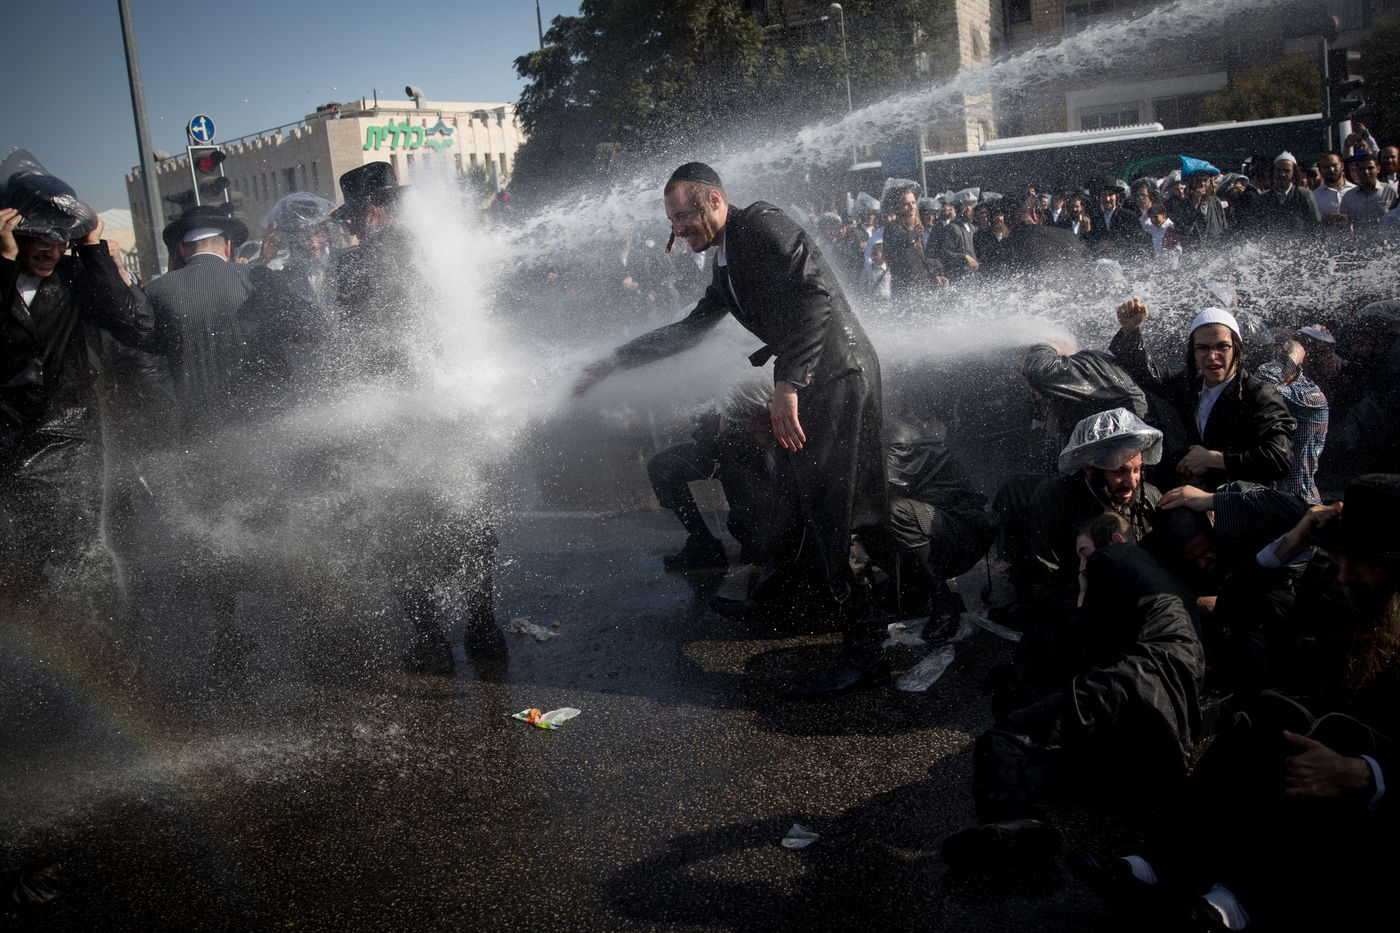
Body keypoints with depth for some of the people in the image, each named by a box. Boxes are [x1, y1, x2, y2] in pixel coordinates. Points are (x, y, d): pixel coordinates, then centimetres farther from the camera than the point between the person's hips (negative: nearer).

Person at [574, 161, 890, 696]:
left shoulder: (762, 225, -9)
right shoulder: (727, 264, 21)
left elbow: (813, 293, -21)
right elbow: (690, 329, 30)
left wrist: (788, 382, -24)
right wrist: (615, 362, 28)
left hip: (836, 375, -10)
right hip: (804, 386, 10)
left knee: (829, 518, -11)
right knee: (807, 517, 10)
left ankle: (865, 655, -5)